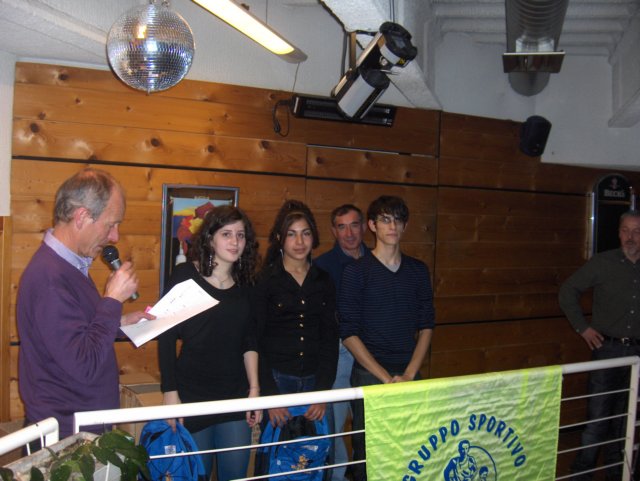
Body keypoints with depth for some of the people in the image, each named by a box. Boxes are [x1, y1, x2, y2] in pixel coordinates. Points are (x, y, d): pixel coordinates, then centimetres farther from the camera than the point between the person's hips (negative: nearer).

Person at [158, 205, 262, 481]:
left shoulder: (244, 283, 6)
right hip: (191, 394, -3)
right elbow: (166, 337, -8)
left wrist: (254, 389, 5)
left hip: (236, 395, 4)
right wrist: (170, 391, -11)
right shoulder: (185, 276, -7)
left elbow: (249, 341, 10)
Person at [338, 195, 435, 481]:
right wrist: (387, 377, -12)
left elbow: (426, 326, 7)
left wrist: (409, 374, -6)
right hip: (369, 375, -3)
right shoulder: (356, 271, -5)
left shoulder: (418, 270, 7)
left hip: (410, 375, 3)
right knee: (368, 451, 4)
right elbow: (349, 333, -8)